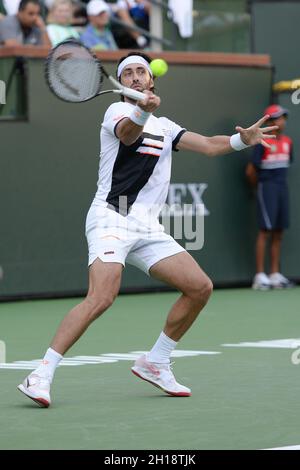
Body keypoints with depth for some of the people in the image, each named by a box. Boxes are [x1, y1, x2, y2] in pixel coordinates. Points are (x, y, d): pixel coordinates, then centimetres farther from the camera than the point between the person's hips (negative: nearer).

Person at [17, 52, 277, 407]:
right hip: (111, 218, -7)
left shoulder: (164, 127, 23)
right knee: (102, 298, -26)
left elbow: (209, 145, 15)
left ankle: (154, 363, 14)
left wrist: (244, 139, -5)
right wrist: (143, 111, -46)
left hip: (147, 228, 7)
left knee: (200, 288, 0)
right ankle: (41, 375, -23)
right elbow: (127, 134, -23)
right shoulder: (118, 110, 1)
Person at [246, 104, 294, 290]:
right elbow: (251, 171, -6)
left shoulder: (288, 142, 9)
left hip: (283, 188, 7)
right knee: (265, 231, -8)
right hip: (267, 189, -6)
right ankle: (260, 276, -6)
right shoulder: (263, 142, -10)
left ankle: (275, 275, 12)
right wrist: (258, 186, 8)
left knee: (278, 233, 7)